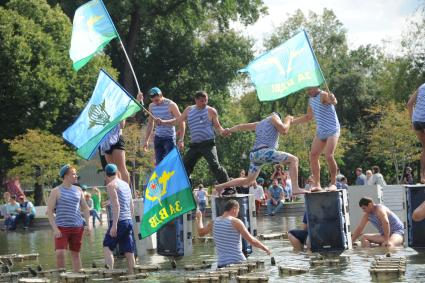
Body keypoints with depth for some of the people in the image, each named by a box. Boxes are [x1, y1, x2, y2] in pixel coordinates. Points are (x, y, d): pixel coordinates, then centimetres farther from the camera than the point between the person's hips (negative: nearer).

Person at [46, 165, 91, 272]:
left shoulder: (78, 190, 10)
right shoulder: (56, 191, -3)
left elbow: (85, 208, 18)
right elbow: (49, 211, -6)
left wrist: (88, 224, 8)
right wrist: (55, 229, -14)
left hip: (77, 227, 4)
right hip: (62, 228, -4)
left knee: (75, 253, 10)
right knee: (60, 253, -15)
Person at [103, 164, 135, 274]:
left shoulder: (111, 185, -6)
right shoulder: (126, 184, 16)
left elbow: (116, 205, -17)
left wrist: (114, 225, -20)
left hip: (119, 221, -7)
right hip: (129, 220, 7)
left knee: (107, 247, -1)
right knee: (129, 251, 5)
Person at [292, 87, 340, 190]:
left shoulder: (323, 95, -16)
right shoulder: (311, 99, 11)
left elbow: (334, 102, -39)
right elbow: (308, 117, 24)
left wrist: (332, 99, -63)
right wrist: (292, 121, 20)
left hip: (332, 130, -8)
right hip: (320, 131, 8)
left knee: (329, 156, -20)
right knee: (313, 155, -2)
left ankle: (333, 184, -11)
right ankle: (317, 184, 3)